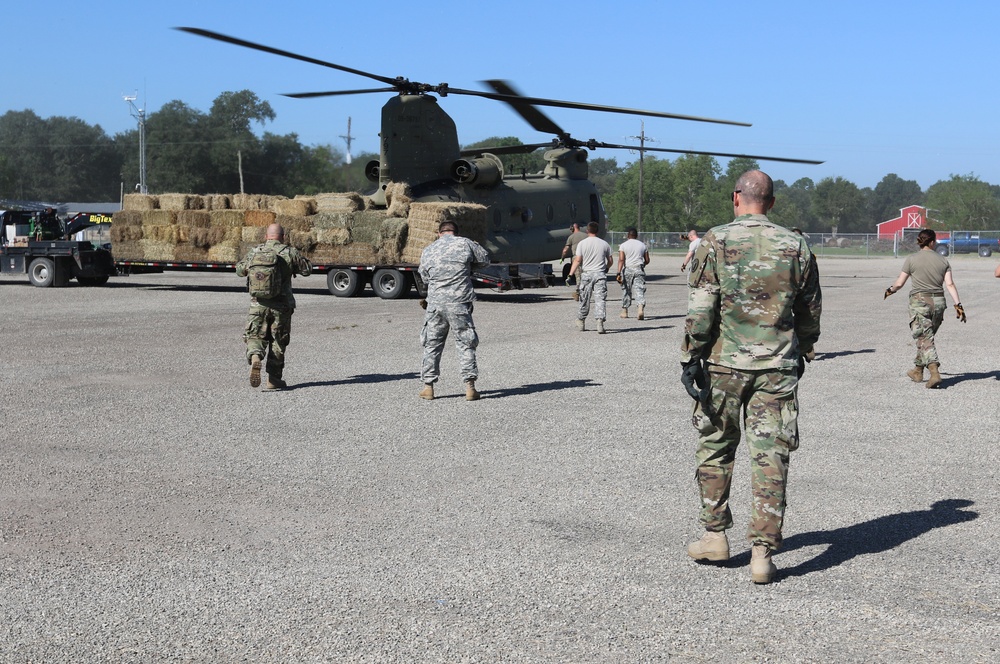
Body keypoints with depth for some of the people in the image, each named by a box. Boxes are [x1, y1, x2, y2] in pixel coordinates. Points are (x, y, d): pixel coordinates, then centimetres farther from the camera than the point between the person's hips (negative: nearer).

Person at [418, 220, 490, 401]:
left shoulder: (428, 251, 6)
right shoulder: (465, 244, -1)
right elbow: (485, 260, 13)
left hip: (435, 303, 2)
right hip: (460, 303, -2)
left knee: (432, 344, 12)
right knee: (466, 344, 6)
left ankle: (428, 386, 14)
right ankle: (469, 386, 1)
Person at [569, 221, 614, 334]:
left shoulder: (582, 244, -1)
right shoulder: (604, 244, 5)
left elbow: (577, 260, -9)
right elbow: (610, 261, 10)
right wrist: (606, 269, 30)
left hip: (586, 274, 0)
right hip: (600, 274, 0)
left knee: (584, 300, 11)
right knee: (600, 299, -4)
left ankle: (581, 322, 26)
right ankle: (600, 322, -19)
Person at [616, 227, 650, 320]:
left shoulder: (623, 245, 0)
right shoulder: (642, 245, 10)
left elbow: (621, 260, -11)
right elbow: (647, 260, 12)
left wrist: (619, 273, -16)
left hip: (627, 270, -1)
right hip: (639, 269, 1)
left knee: (626, 290, 12)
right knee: (639, 290, -4)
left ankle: (624, 311, 20)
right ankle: (641, 308, -26)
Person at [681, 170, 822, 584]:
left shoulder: (715, 242, -4)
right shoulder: (795, 246, 4)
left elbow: (700, 308, -8)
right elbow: (810, 310, 12)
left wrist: (691, 358, -2)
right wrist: (801, 353, 25)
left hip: (723, 363, -1)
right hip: (778, 366, 1)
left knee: (715, 447, 16)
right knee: (771, 458, 3)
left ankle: (715, 535, 21)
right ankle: (762, 553, 1)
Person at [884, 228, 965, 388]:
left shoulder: (912, 259, -3)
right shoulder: (943, 260, 5)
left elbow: (899, 283, 0)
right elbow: (950, 284, -3)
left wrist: (890, 290, 20)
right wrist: (958, 304, -4)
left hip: (920, 301, -4)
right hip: (938, 302, 4)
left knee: (924, 339, -7)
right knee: (926, 337, 18)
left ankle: (934, 372, -23)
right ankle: (918, 371, 29)